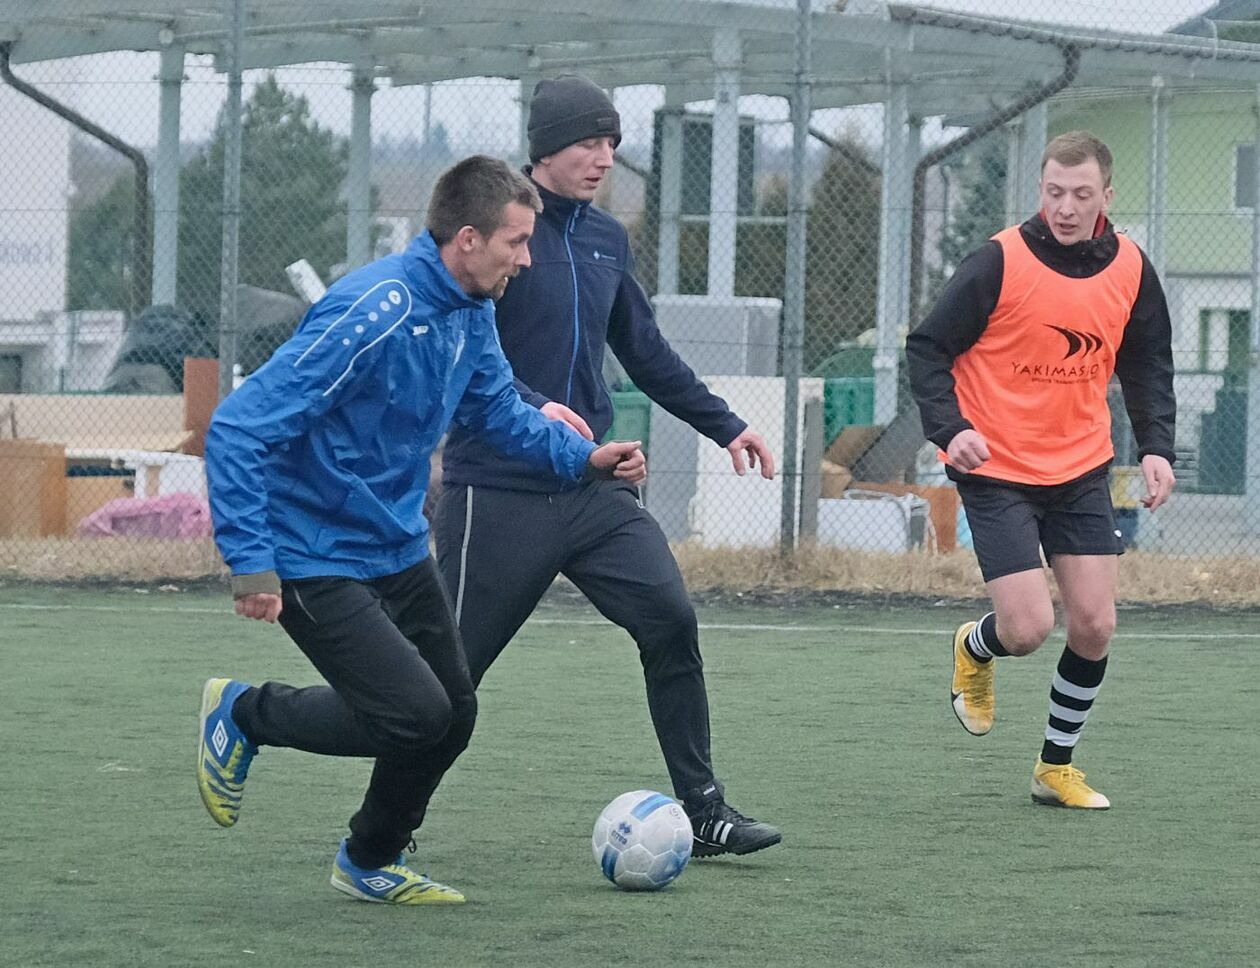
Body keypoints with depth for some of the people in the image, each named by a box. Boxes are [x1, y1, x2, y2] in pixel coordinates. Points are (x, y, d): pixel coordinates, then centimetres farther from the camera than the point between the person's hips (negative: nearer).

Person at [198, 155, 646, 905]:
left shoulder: (472, 314, 0)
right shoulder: (374, 315, -28)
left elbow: (498, 410, 21)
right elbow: (239, 428, -29)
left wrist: (583, 456, 4)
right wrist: (251, 562, -31)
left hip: (399, 549, 9)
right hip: (317, 556, -9)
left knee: (452, 715, 8)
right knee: (416, 714, -16)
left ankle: (372, 863, 32)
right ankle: (241, 714, 8)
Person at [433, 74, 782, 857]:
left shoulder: (607, 239, 12)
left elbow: (647, 353, 25)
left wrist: (724, 424, 23)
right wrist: (534, 409, -33)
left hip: (594, 488, 6)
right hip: (498, 491, -6)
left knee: (671, 622, -7)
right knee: (448, 673, -1)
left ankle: (704, 811, 0)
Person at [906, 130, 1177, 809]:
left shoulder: (1129, 269, -1)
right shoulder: (1000, 262, -14)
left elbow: (1147, 366, 12)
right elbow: (926, 348, -8)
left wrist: (1156, 447, -2)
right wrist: (949, 428, -21)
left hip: (1081, 471, 4)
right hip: (996, 470, -4)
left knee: (1094, 625, 0)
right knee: (1027, 629, -11)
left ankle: (1057, 767, 19)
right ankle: (975, 650, 26)